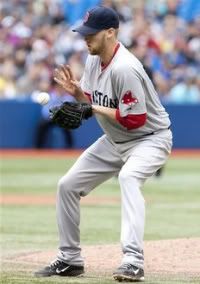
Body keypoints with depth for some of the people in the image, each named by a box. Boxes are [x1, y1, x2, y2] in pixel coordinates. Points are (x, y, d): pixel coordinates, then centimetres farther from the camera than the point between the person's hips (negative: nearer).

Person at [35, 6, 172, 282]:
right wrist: (76, 91, -12)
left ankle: (133, 261, -46)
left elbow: (135, 119, -29)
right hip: (114, 141, 10)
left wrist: (97, 109, -23)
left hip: (150, 138, -10)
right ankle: (70, 259, 21)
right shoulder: (93, 60, -1)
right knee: (68, 185, 8)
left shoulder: (124, 68, -29)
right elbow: (91, 103, 9)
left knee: (128, 177, -39)